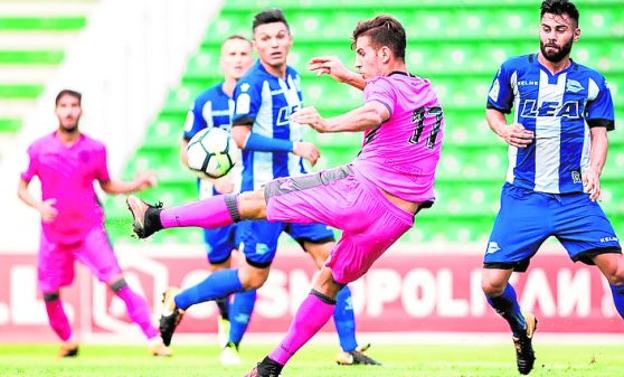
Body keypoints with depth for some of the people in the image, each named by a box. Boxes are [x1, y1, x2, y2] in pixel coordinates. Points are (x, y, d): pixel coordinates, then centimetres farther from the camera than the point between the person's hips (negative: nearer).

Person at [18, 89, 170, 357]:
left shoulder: (94, 149, 0)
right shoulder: (39, 149, -2)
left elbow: (107, 185, 13)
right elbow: (22, 188, 5)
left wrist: (136, 185, -3)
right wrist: (38, 205, -15)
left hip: (89, 230, -1)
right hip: (54, 234, 1)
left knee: (117, 282, -15)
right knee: (49, 294, 5)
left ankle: (153, 338, -15)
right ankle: (68, 342, 30)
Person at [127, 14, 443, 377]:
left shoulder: (386, 85, -6)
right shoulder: (427, 92, 19)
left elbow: (374, 114, -31)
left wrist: (328, 125, -46)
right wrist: (349, 77, 41)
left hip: (359, 189, -7)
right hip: (398, 218, 7)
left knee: (256, 200, 0)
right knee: (330, 281, 20)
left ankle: (157, 218, 2)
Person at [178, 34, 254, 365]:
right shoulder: (205, 102, 2)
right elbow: (187, 152, 8)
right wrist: (214, 176, -8)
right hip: (216, 197, 2)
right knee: (218, 263, 10)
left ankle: (231, 344, -12)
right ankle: (225, 318, 39)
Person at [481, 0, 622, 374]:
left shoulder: (591, 81, 7)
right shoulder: (514, 70, 6)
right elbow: (494, 110, 18)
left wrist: (594, 171, -11)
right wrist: (504, 130, -5)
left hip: (575, 195, 0)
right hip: (523, 196, 0)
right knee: (492, 284, -8)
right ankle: (522, 328, 25)